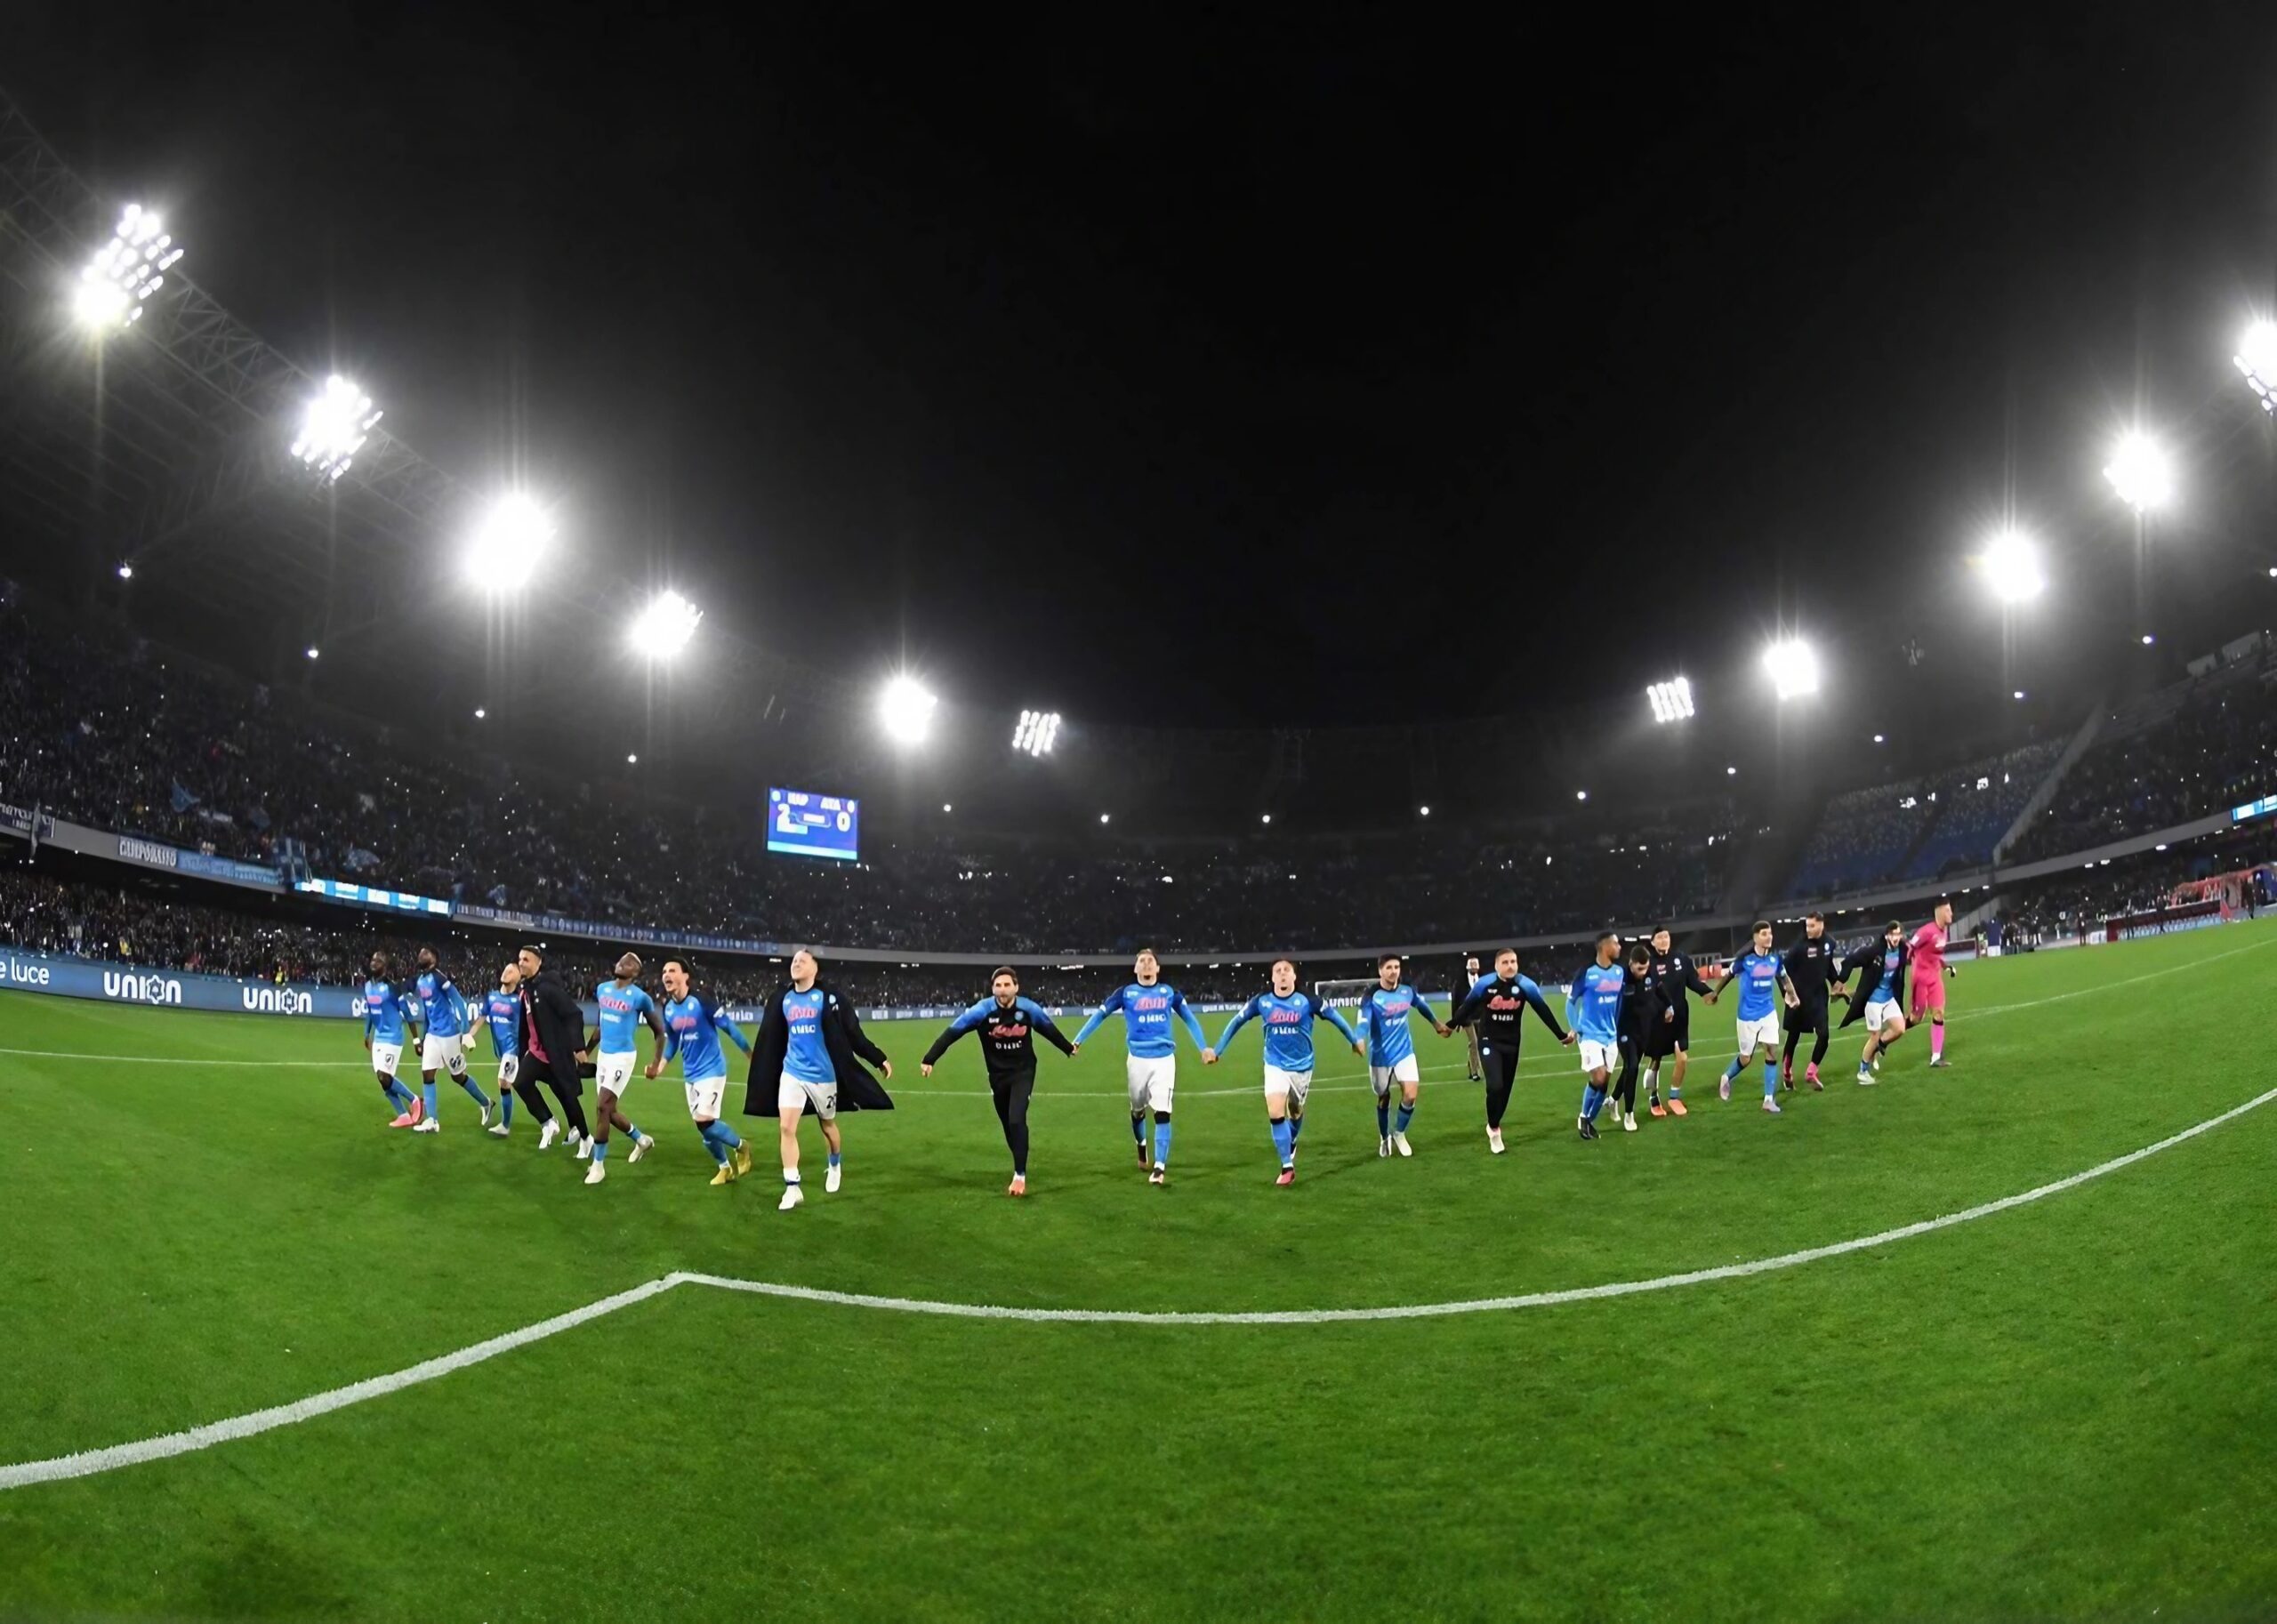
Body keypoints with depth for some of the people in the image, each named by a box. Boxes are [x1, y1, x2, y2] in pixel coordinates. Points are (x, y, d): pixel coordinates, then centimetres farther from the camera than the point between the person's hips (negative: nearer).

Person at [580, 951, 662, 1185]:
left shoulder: (640, 997, -13)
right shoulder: (602, 989, 6)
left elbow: (659, 1031, -4)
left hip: (623, 1057, -7)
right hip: (603, 1055, 7)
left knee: (602, 1107, -12)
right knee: (609, 1110, 12)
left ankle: (598, 1165, 1)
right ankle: (642, 1140, 37)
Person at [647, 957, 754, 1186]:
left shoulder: (700, 1001, -18)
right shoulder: (668, 1008, 1)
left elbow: (728, 1027, -13)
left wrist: (752, 1054, -8)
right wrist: (661, 1064, 1)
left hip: (711, 1070, -7)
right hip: (690, 1074, 7)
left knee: (705, 1122, -16)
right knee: (703, 1127, 10)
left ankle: (741, 1146, 10)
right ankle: (726, 1167, 30)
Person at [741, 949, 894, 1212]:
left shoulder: (827, 997, -11)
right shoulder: (782, 999, 2)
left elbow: (852, 1032, -9)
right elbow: (771, 1039, 12)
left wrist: (879, 1059, -11)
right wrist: (762, 1075, 19)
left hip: (823, 1073, -3)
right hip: (792, 1073, 3)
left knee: (828, 1125, 15)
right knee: (786, 1128, -9)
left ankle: (835, 1166, 44)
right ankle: (792, 1188, -1)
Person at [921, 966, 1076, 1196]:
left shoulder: (1029, 1009, -14)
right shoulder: (982, 1011, -19)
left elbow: (1050, 1030, 6)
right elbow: (952, 1033, -20)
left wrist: (1068, 1049, 22)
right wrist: (929, 1060, -26)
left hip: (1023, 1072, -1)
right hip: (998, 1075, 1)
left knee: (1016, 1120, -17)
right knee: (1008, 1125, 10)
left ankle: (1020, 1175, -10)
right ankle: (1020, 1167, 31)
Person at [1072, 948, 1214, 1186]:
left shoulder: (1169, 992, 4)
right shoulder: (1126, 992, 0)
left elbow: (1189, 1018, 13)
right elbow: (1099, 1015, 4)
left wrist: (1204, 1047, 9)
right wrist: (1077, 1041, -1)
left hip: (1164, 1059, 0)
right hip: (1137, 1059, 0)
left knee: (1162, 1114, -12)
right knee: (1138, 1110, 16)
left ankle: (1160, 1168, -10)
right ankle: (1142, 1149, 45)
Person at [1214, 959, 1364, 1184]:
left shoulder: (1308, 1000, -16)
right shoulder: (1261, 1001, -11)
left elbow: (1334, 1017, -2)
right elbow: (1236, 1021, 1)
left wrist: (1355, 1040, 8)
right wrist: (1217, 1050, 5)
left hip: (1301, 1065, 0)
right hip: (1275, 1066, 0)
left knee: (1296, 1111, 18)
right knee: (1275, 1113, -16)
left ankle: (1291, 1144, 51)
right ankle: (1287, 1167, -8)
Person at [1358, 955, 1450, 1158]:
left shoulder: (1407, 991, -3)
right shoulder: (1372, 996, -19)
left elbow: (1422, 1005, 18)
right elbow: (1364, 1021, -31)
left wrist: (1436, 1023, 33)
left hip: (1404, 1051, 3)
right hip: (1381, 1055, -3)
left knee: (1410, 1094, -11)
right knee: (1383, 1098, 11)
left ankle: (1399, 1133, 14)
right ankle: (1384, 1139, 35)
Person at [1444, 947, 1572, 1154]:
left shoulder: (1526, 985, -11)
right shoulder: (1484, 984, -15)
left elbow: (1543, 1011, 1)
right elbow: (1467, 1006, 0)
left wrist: (1561, 1035, 8)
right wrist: (1451, 1025, 11)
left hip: (1511, 1043, 3)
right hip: (1489, 1042, -3)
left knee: (1505, 1089, 10)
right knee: (1495, 1086, -18)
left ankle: (1493, 1125, 33)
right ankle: (1494, 1130, 2)